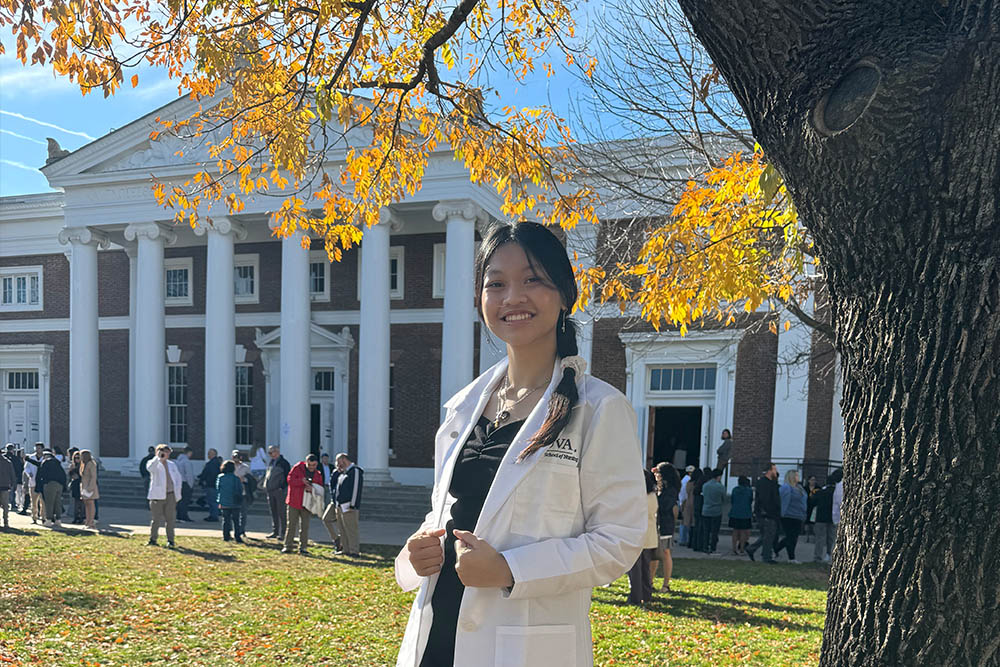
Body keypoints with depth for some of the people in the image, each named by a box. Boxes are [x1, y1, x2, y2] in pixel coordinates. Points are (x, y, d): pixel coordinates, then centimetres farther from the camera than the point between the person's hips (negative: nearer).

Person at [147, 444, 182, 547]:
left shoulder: (172, 464, 15)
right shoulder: (154, 463, 0)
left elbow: (178, 478, 19)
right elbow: (150, 468, -25)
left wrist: (177, 492, 9)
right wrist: (158, 457, -32)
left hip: (171, 495, 4)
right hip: (158, 495, -4)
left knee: (170, 519, 5)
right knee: (156, 519, 1)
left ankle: (170, 540, 12)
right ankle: (152, 540, 14)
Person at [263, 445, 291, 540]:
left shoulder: (284, 463, -6)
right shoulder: (271, 462, 15)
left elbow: (287, 477, -9)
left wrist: (283, 488, -15)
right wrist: (265, 485, 12)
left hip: (279, 491, -7)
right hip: (270, 491, 7)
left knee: (281, 513, -4)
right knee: (273, 512, 12)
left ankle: (282, 533, -1)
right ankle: (275, 531, 20)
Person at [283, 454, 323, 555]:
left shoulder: (318, 475, 6)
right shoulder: (297, 468, -3)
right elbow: (290, 479, -11)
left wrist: (312, 489, -16)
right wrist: (302, 481, -23)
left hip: (307, 504, 2)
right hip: (293, 502, -2)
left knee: (305, 526, 5)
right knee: (291, 525, 3)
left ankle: (302, 547, 12)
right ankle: (287, 546, 11)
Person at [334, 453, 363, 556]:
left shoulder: (355, 471, -11)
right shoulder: (343, 473, 19)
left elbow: (356, 489, -17)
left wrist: (352, 505, -19)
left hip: (349, 507, -10)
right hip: (340, 506, 10)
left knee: (351, 530, -8)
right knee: (342, 529, 13)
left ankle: (354, 551, -5)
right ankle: (345, 550, 20)